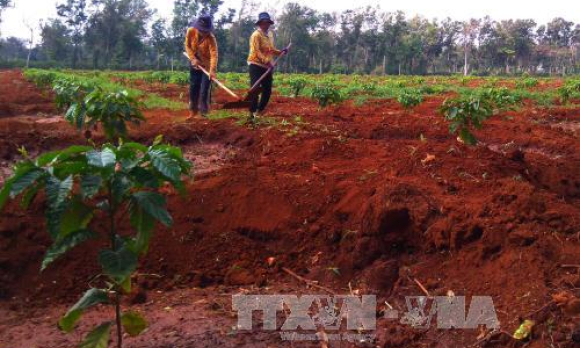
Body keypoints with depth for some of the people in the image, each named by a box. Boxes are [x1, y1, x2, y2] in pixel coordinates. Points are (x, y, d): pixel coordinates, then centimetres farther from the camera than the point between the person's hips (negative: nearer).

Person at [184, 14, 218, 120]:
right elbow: (187, 46, -2)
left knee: (204, 91, -9)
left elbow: (214, 54, -38)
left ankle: (204, 113, -1)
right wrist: (193, 59, -16)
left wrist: (213, 70, -51)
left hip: (207, 66, -4)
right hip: (195, 64, 4)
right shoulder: (191, 31, -16)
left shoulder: (211, 38, -27)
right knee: (193, 88, 10)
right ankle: (193, 112, 23)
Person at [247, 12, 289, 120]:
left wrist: (280, 52, 1)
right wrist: (266, 61, -33)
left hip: (267, 66, 8)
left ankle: (260, 111, 22)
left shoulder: (270, 34, 14)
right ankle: (252, 112, -4)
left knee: (267, 90, 9)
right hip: (256, 65, -8)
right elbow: (256, 51, -22)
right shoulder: (256, 35, -11)